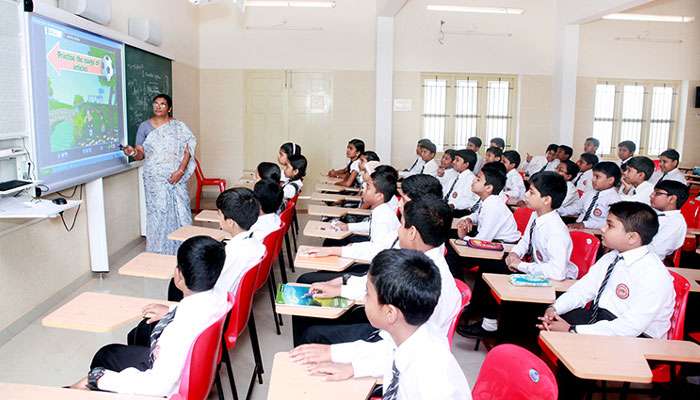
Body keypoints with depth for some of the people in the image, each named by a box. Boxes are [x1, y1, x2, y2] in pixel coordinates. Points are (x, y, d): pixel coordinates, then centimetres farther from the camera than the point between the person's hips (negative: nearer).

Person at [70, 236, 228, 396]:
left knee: (106, 355, 13)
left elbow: (161, 385, -34)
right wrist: (171, 311, 11)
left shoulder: (184, 326, -39)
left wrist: (102, 379, -25)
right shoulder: (219, 297, -17)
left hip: (171, 387, -7)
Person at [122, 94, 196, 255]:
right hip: (154, 179, 1)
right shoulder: (144, 126, 6)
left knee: (178, 210, -2)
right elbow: (141, 154, 6)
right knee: (157, 212, -1)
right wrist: (133, 152, -18)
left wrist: (181, 171, -13)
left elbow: (188, 148, -3)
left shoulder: (178, 126, 3)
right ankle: (158, 251, 7)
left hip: (175, 178, -1)